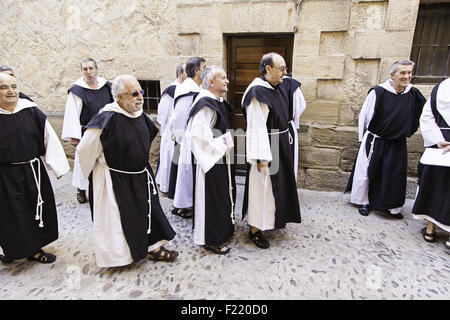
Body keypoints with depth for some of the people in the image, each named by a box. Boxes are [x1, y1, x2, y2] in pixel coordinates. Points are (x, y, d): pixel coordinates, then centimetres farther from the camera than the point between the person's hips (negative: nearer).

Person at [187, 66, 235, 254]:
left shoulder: (219, 102, 11)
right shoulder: (205, 104, -20)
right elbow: (200, 136, -26)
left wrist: (226, 145, 11)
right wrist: (221, 147, -18)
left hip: (222, 158, 10)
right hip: (211, 161, -10)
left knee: (223, 195, 20)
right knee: (211, 198, 1)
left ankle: (222, 230, 39)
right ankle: (211, 240, 17)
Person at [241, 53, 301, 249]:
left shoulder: (275, 89, 9)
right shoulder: (257, 93, -20)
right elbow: (256, 128, -24)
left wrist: (286, 139, 19)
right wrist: (262, 158, -26)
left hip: (279, 146, 10)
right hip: (265, 147, -10)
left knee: (276, 185, 21)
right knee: (261, 187, 1)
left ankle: (273, 218, 41)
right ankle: (255, 230, 16)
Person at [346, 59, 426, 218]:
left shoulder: (414, 94, -3)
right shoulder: (378, 92, -14)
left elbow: (424, 114, 13)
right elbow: (364, 116, -5)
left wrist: (405, 133, 15)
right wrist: (364, 138, 2)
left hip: (397, 144, 4)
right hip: (375, 142, -3)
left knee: (396, 176, 10)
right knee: (368, 172, 6)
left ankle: (392, 207, 26)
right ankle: (363, 202, 24)